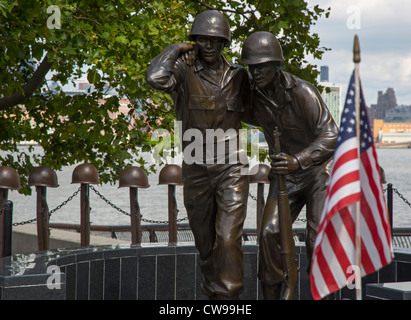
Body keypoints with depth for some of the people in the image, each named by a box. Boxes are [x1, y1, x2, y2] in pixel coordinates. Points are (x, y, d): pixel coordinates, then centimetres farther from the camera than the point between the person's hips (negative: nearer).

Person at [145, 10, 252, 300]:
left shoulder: (238, 75, 6)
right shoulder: (184, 71, -4)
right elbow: (156, 78, -27)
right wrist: (175, 50, -12)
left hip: (231, 168, 0)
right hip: (196, 169, 0)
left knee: (228, 239, -13)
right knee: (205, 241, 13)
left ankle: (228, 295, -8)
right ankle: (213, 293, 31)